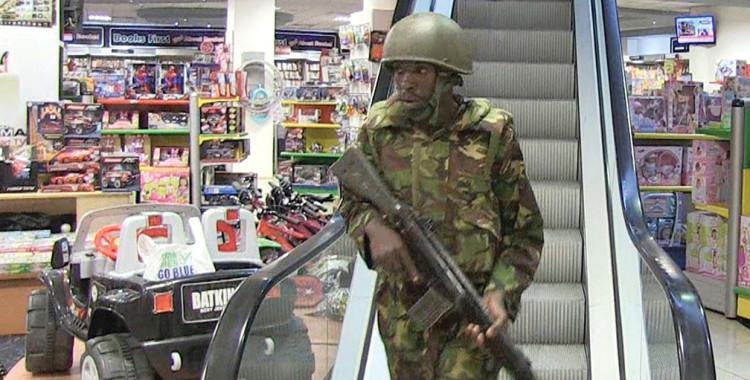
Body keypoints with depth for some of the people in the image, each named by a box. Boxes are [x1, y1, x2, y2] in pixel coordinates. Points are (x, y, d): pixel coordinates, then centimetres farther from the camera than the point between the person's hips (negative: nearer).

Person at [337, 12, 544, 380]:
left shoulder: (492, 135, -11)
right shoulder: (380, 129, -4)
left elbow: (525, 232, -5)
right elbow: (352, 199, 10)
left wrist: (502, 293, -22)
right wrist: (373, 226, -14)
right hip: (402, 312, 4)